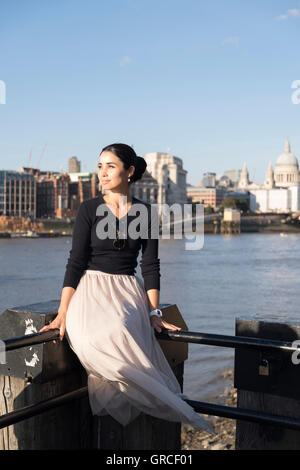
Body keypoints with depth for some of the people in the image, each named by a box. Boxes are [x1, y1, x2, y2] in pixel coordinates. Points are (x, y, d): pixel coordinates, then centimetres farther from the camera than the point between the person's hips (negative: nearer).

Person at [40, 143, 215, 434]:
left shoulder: (145, 213, 6)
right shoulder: (89, 209, 3)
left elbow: (150, 265, 5)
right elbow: (76, 262, -2)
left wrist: (154, 312, -4)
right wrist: (62, 312, -11)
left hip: (129, 292, 1)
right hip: (92, 289, -1)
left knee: (117, 331, -36)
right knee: (98, 338, -35)